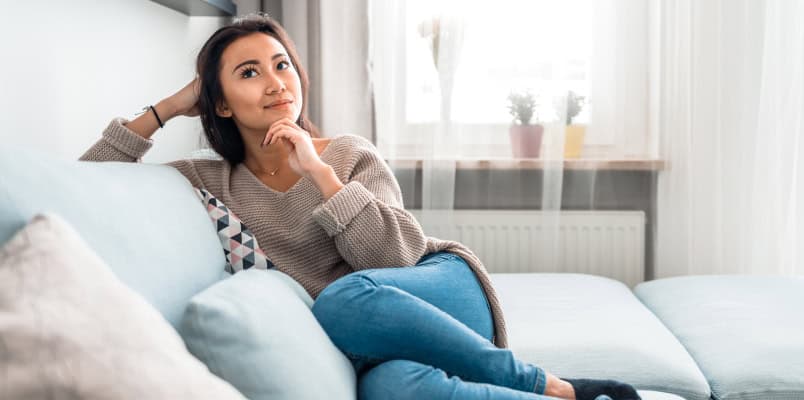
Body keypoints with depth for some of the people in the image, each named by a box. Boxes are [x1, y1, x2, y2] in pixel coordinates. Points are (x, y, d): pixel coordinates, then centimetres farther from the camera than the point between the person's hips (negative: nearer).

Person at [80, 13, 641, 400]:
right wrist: (167, 108, 5)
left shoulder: (351, 155, 4)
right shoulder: (217, 182, 10)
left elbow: (398, 253, -11)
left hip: (449, 289, 0)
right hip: (382, 344, 0)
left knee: (344, 298, -37)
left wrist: (318, 170, -12)